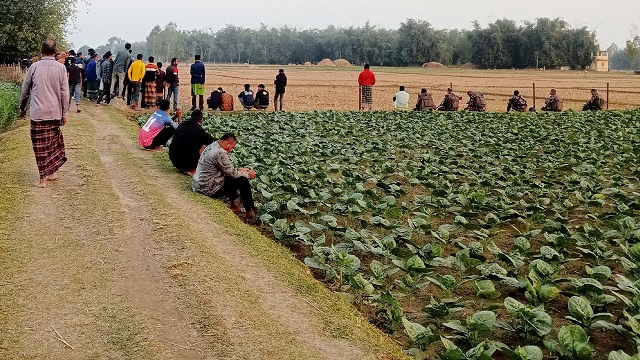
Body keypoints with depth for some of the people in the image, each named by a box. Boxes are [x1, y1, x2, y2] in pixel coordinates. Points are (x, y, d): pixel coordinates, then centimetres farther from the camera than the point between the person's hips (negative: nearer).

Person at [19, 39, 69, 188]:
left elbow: (25, 89, 7)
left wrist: (22, 108, 21)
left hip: (37, 113, -1)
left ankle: (43, 178, 5)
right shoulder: (60, 67, -3)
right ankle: (51, 173, 21)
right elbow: (65, 92, -3)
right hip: (55, 113, 1)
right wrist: (64, 113, 6)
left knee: (41, 145, 3)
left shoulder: (34, 67, -2)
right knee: (53, 142, 15)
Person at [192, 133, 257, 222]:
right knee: (243, 180, -4)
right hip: (208, 190, -10)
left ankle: (233, 203, 21)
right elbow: (232, 173, -14)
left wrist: (239, 170, 11)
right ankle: (250, 211, 5)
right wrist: (247, 174, 1)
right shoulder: (220, 153, -23)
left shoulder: (212, 146, 7)